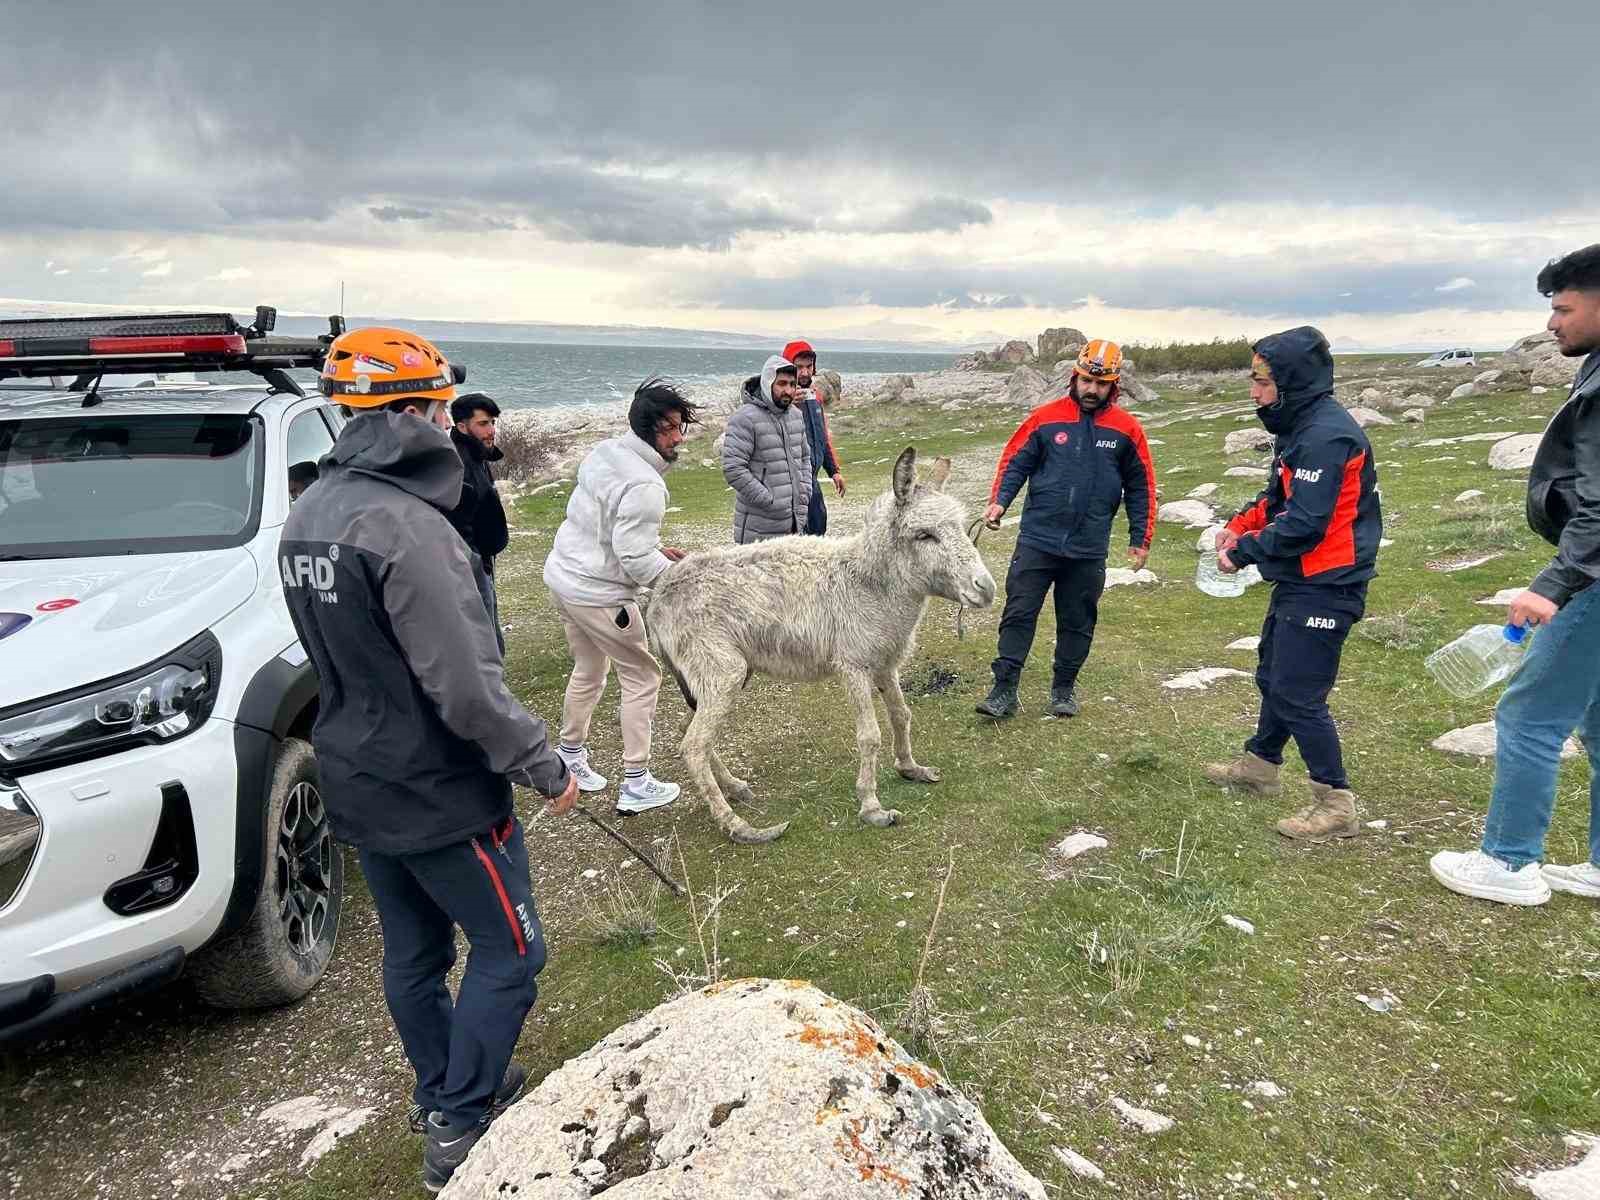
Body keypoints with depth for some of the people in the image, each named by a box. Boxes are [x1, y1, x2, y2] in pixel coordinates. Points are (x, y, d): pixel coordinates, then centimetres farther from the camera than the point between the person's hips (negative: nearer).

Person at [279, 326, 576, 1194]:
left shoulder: (309, 513, 4)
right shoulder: (404, 522, -25)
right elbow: (465, 683, -27)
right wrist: (541, 766, -16)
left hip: (358, 782, 9)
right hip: (438, 792, -9)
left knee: (413, 953, 22)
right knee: (508, 952, 9)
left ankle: (441, 1094, 39)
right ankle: (461, 1128, 18)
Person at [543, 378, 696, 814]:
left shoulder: (603, 452, 3)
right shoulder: (643, 486, -25)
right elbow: (635, 562, -25)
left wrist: (654, 547, 11)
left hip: (563, 576, 9)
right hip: (599, 595, -9)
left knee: (588, 671, 26)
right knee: (642, 677, 5)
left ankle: (570, 754, 42)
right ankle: (636, 785, 10)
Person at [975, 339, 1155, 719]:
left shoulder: (1126, 429, 1)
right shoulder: (1046, 417, -2)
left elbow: (1140, 487, 7)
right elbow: (1015, 462, 2)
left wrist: (1140, 539, 6)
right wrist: (999, 501, -14)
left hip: (1089, 549, 1)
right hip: (1037, 540, -1)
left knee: (1077, 623, 11)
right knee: (1018, 614, -1)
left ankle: (1064, 688, 27)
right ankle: (1005, 690, 6)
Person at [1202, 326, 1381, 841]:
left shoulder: (1326, 436, -23)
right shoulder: (1300, 428, 10)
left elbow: (1304, 524, -26)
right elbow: (1279, 497, 19)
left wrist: (1244, 553, -15)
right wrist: (1240, 524, 3)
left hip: (1324, 587, -10)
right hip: (1299, 582, 11)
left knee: (1298, 693, -5)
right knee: (1273, 674, 22)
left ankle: (1336, 804, 6)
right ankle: (1260, 764, 39)